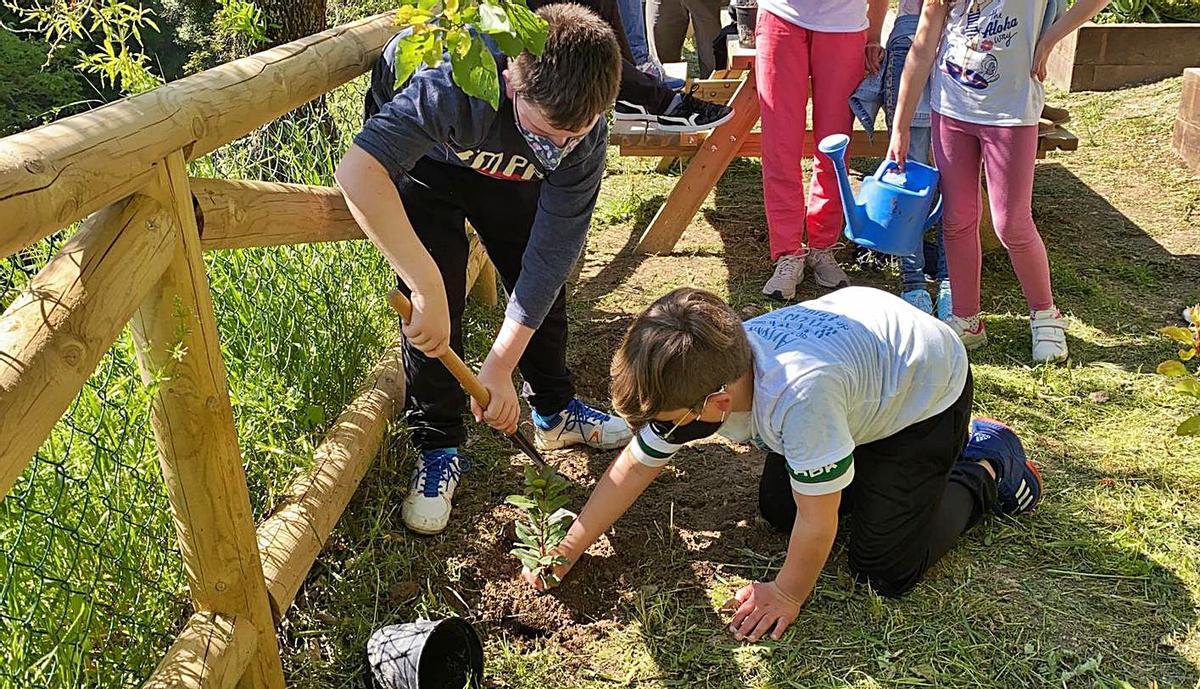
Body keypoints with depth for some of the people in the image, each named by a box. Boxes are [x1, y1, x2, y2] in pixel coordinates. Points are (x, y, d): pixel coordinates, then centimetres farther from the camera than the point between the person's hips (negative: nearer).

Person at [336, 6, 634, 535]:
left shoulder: (585, 138, -31)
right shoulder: (458, 86, -46)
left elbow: (549, 256, -27)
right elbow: (358, 171, -57)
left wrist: (500, 367, -29)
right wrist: (425, 286, -61)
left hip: (502, 170, 4)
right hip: (419, 150, -4)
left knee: (543, 283, 4)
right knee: (438, 299, -16)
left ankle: (555, 411, 28)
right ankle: (438, 446, 3)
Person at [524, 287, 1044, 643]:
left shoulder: (796, 395, -45)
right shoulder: (698, 375, -22)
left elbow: (817, 521, -30)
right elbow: (635, 465, -8)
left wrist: (788, 594, -12)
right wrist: (569, 549, -5)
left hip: (928, 386, -7)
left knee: (886, 570, -7)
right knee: (776, 509, 9)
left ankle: (988, 466, 14)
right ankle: (869, 462, 27)